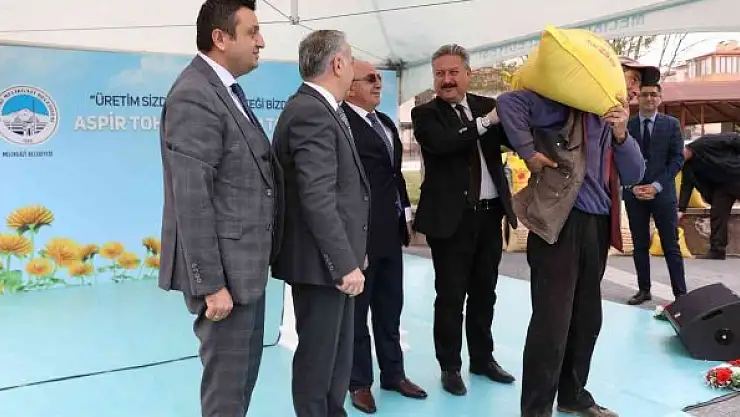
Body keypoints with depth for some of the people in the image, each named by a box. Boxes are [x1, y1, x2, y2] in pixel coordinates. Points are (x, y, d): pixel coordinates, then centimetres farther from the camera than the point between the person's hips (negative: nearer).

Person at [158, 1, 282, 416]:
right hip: (225, 267, -10)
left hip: (246, 263, 10)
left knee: (244, 371, 22)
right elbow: (191, 198, -22)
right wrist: (210, 283, -21)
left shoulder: (228, 91, 13)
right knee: (228, 381, 4)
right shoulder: (194, 95, -17)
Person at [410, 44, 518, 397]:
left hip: (490, 212, 5)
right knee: (450, 296, 4)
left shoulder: (487, 104, 9)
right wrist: (487, 121, -22)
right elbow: (443, 143, -22)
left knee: (484, 292, 16)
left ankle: (483, 358, 33)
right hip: (451, 216, -4)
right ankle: (450, 367, 20)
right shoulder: (425, 114, -3)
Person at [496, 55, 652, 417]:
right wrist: (529, 152, -15)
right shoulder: (567, 105, -3)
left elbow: (634, 175, 10)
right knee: (552, 320, -6)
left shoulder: (613, 123, 20)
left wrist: (622, 134, -6)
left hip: (598, 226, 8)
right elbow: (509, 101, -13)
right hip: (562, 223, -8)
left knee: (587, 318, 15)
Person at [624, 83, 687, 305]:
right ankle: (644, 290, 17)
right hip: (634, 193, 1)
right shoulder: (626, 125, 4)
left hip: (662, 193, -1)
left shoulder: (672, 124, 3)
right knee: (640, 245, 8)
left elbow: (678, 158, -1)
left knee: (671, 246, 2)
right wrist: (632, 186, -9)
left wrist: (656, 186, -12)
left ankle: (680, 294, 6)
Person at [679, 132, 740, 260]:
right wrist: (681, 210, -4)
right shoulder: (687, 165, -1)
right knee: (717, 215, 0)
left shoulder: (704, 143, -23)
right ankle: (717, 250, 3)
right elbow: (686, 187, 1)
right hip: (722, 184, 7)